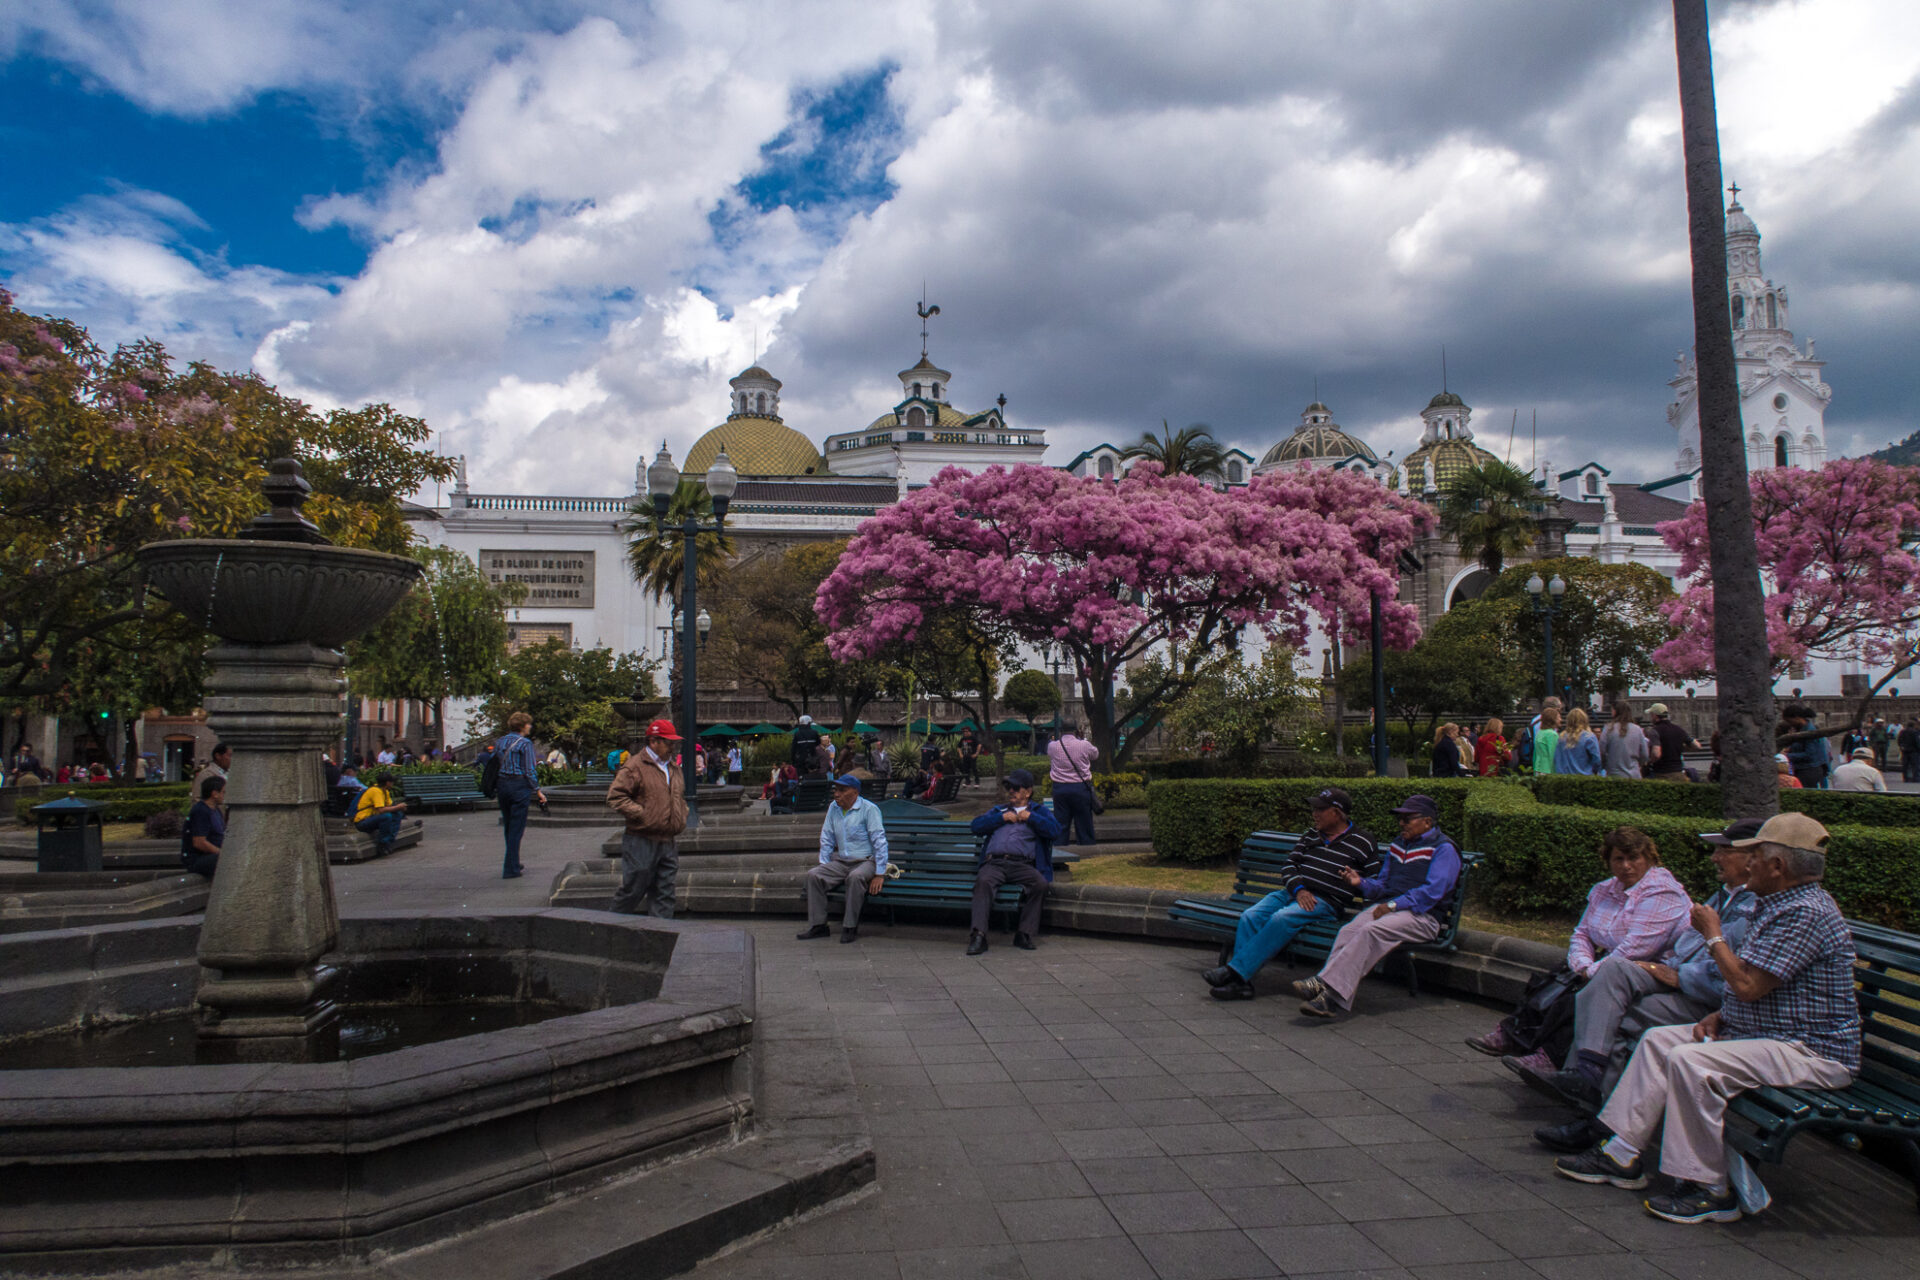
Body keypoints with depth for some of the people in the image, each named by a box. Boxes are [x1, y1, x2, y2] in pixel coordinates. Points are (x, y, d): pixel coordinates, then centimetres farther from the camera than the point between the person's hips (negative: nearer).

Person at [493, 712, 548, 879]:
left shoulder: (500, 741, 8)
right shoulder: (525, 743, -10)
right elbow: (529, 771, -12)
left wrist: (495, 789, 18)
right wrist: (538, 790, -6)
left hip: (501, 784, 6)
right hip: (519, 786, -6)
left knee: (508, 826, 17)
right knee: (516, 828, -1)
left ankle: (512, 864, 27)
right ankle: (511, 869, 0)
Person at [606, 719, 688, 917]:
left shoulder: (673, 768, 18)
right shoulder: (635, 766, -8)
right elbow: (615, 795, -14)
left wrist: (681, 818, 16)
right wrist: (641, 814, -17)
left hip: (668, 843, 7)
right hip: (642, 843, -7)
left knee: (664, 893, 8)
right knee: (633, 891, 0)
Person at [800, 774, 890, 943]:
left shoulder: (869, 809, -11)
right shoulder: (833, 808, 8)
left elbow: (879, 842, -13)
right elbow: (827, 838, 16)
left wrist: (880, 875, -17)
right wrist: (824, 865, 7)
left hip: (866, 861, -6)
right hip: (841, 862, 6)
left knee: (856, 877, -37)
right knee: (813, 874, -17)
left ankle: (850, 928, -26)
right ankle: (818, 926, -11)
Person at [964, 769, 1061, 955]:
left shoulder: (1039, 812, 25)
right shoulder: (998, 810, 33)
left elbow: (1055, 831, 5)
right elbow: (976, 826, 15)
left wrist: (1030, 817, 5)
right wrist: (1003, 817, 7)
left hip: (1022, 864, -1)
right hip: (994, 862, 1)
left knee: (1040, 883, -33)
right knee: (983, 881, -34)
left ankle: (1024, 934, -23)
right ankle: (979, 936, -40)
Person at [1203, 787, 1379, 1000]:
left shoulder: (1363, 843, 6)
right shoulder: (1311, 836, 22)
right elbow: (1290, 863, 16)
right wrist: (1299, 889, -2)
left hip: (1326, 902, -6)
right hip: (1293, 893, 6)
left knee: (1282, 919, -33)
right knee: (1250, 916, -19)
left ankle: (1235, 971, -34)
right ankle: (1240, 982, -25)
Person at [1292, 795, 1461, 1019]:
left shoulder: (1443, 849, -1)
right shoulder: (1397, 846, 23)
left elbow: (1432, 891, -13)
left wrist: (1393, 905, -18)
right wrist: (1361, 882, 3)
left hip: (1421, 916, -6)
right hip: (1387, 907, 6)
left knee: (1371, 931, -33)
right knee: (1348, 931, -24)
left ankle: (1327, 985, -40)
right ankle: (1333, 1000, -38)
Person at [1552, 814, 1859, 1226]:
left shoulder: (1807, 913, -21)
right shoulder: (1781, 904, 14)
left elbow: (1748, 985, -26)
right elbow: (1753, 985, 21)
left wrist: (1713, 934, -10)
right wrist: (1719, 1015, 4)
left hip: (1814, 1053, -11)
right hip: (1759, 1032, 11)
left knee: (1690, 1061, -28)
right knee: (1659, 1040, 8)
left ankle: (1711, 1190, -16)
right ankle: (1622, 1156, 7)